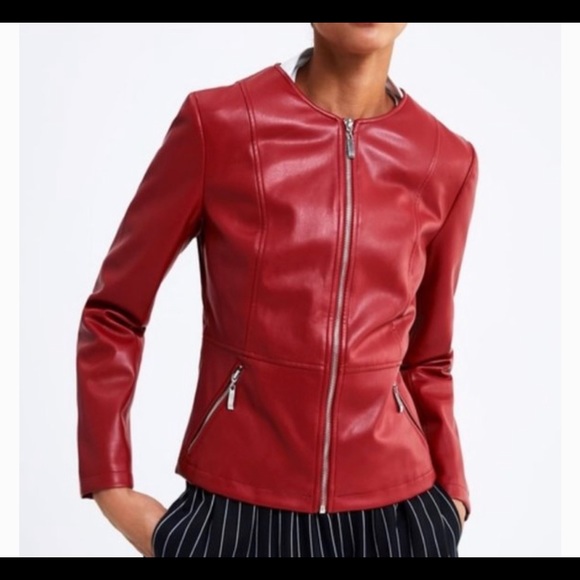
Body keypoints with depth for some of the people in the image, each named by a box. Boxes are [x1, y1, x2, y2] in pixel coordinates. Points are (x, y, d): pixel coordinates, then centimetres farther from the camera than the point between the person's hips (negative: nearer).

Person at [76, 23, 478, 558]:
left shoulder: (447, 160, -1)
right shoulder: (218, 122, -9)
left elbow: (426, 360, 10)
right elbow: (113, 313, -1)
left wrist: (451, 495, 5)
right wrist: (111, 487, -4)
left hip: (394, 509, 2)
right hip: (235, 509, -2)